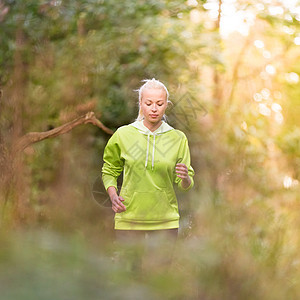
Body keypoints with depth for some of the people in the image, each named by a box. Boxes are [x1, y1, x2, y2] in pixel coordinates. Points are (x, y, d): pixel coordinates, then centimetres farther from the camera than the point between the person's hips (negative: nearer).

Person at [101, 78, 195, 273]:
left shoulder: (178, 139, 4)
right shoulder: (123, 135, 2)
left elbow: (187, 185, 6)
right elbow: (109, 170, 14)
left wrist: (185, 178, -17)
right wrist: (113, 195, -3)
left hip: (165, 221, 0)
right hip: (129, 218, 0)